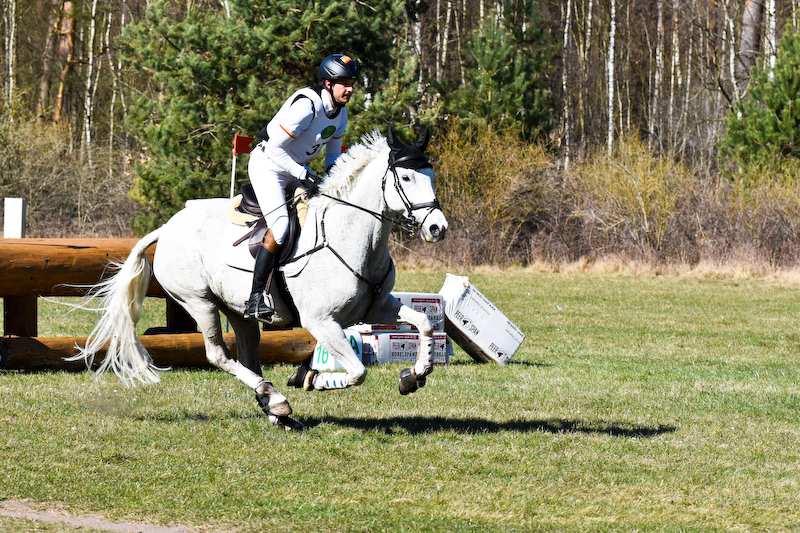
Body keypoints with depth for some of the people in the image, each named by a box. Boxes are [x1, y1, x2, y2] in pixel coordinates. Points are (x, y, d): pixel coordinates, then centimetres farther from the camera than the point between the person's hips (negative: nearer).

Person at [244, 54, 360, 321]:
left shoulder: (340, 112, 1)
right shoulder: (306, 106, -27)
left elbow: (333, 154, 13)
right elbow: (274, 149, -27)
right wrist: (303, 176, -28)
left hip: (297, 167, 9)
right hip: (267, 165, -9)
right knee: (280, 226, -24)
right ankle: (255, 300, -24)